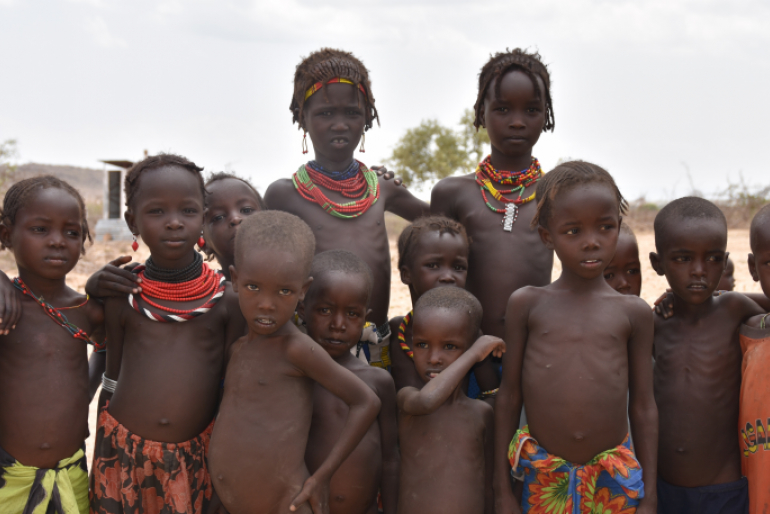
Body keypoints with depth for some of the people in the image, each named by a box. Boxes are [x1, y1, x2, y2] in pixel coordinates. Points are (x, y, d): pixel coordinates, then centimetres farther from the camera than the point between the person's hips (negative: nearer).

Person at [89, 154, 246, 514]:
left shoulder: (227, 299, -4)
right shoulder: (121, 297, -1)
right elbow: (112, 379, 9)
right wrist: (101, 454, 12)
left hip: (195, 456, -1)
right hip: (123, 453, 1)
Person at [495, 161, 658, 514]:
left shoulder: (634, 313, 2)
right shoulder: (526, 304, 0)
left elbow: (643, 407, 6)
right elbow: (508, 397, 4)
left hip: (615, 482, 1)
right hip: (544, 480, 0)